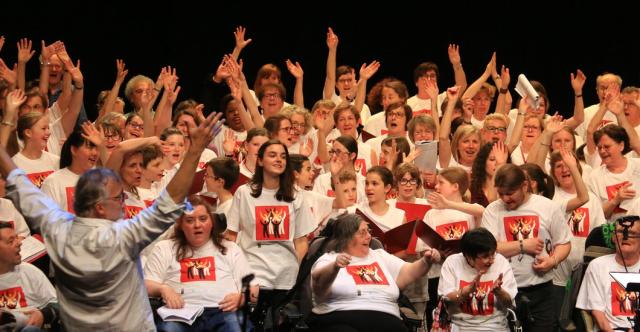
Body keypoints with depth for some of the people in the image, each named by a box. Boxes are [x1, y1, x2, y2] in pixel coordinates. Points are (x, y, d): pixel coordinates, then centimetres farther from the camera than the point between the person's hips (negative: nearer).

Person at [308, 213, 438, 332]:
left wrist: (425, 262, -1)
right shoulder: (329, 260, 11)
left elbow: (407, 274, 18)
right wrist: (335, 266, -29)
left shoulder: (379, 256, 26)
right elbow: (318, 283, -9)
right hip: (340, 321, -4)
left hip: (385, 321, 4)